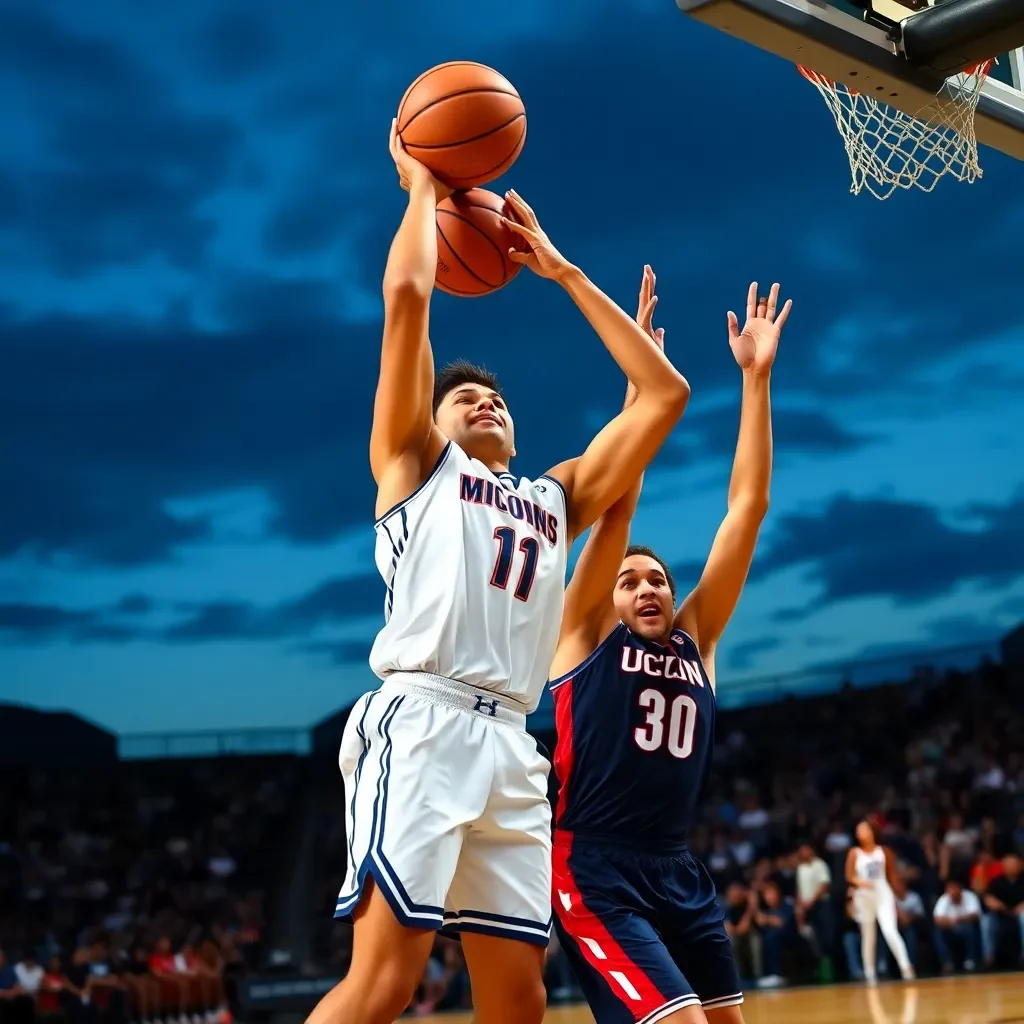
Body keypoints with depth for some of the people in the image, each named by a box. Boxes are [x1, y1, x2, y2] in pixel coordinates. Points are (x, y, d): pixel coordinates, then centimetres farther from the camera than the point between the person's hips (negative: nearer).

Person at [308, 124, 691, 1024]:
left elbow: (666, 395, 26)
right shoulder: (414, 462, 16)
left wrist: (564, 272, 30)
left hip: (511, 744, 6)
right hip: (422, 722, -6)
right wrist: (423, 185, 18)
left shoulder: (555, 499, 28)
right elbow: (406, 295, 3)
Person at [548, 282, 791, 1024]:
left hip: (679, 871, 7)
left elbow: (748, 506, 8)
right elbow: (620, 499, -6)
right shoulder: (589, 632, 2)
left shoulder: (696, 643, 11)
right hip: (593, 869, -7)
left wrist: (757, 378, 5)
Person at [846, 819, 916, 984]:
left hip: (883, 895, -1)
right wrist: (860, 882, -22)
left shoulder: (884, 851, 4)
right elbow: (849, 876, -2)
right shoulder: (854, 853, 1)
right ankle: (870, 974, 16)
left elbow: (892, 874, 9)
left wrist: (897, 894, 6)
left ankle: (906, 967, -21)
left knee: (890, 931, -19)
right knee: (868, 938, 7)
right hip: (864, 897, 1)